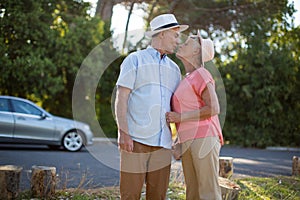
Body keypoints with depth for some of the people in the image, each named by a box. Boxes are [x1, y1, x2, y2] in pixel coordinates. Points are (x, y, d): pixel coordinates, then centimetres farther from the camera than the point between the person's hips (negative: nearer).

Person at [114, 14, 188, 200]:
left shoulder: (174, 69, 21)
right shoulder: (135, 59, 6)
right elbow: (121, 99, -3)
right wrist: (123, 133, -13)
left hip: (163, 143, 5)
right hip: (136, 140, -5)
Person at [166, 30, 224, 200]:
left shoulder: (201, 74, -5)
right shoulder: (188, 79, 21)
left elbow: (213, 108, -15)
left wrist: (180, 117, -13)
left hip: (204, 139, -9)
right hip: (189, 141, 9)